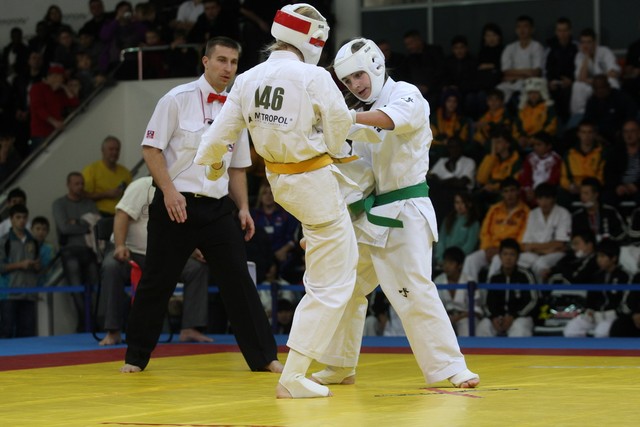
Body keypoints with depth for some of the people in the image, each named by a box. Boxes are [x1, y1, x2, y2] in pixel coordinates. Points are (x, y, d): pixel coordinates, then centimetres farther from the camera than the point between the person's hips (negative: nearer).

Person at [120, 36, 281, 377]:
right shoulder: (178, 99, -5)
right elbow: (151, 148, -7)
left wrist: (243, 207, 8)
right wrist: (169, 191, -16)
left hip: (218, 207, 4)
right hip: (176, 204, -4)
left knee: (238, 280, 0)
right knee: (157, 282, 3)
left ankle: (264, 357, 4)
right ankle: (136, 356, 17)